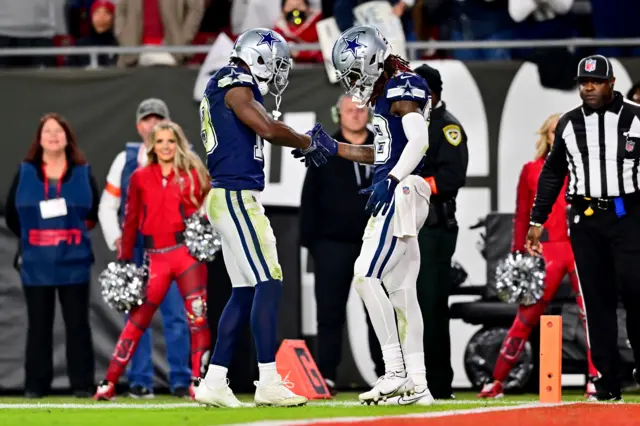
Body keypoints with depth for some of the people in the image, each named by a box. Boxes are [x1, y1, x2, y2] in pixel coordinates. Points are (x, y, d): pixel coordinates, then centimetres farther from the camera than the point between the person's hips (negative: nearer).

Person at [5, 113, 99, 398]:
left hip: (73, 263, 0)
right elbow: (11, 214, 10)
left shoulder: (83, 173, 3)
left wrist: (76, 232, 4)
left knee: (77, 324, 1)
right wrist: (32, 237, 10)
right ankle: (36, 385, 7)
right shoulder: (25, 173, 4)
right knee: (38, 325, 4)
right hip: (36, 264, 0)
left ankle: (82, 385, 5)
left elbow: (95, 214, 11)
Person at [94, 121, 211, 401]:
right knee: (138, 318, -1)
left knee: (198, 317, -5)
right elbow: (131, 220, 9)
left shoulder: (194, 174, 5)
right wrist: (124, 260, 6)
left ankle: (198, 382, 3)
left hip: (188, 252, -1)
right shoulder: (140, 178, 8)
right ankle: (109, 383, 2)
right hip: (156, 257, 1)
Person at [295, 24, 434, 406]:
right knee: (401, 288, 9)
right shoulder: (385, 94, 19)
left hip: (401, 194, -10)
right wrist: (334, 148, 25)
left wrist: (390, 181, -31)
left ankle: (395, 371, -14)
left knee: (367, 276, -14)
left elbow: (419, 141, -24)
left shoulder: (404, 88, -11)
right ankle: (417, 384, 10)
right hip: (393, 198, 10)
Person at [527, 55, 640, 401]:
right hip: (584, 219, 3)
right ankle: (607, 379, 4)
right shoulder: (568, 124, 11)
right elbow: (552, 174, 17)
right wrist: (537, 220, 13)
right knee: (596, 299, 2)